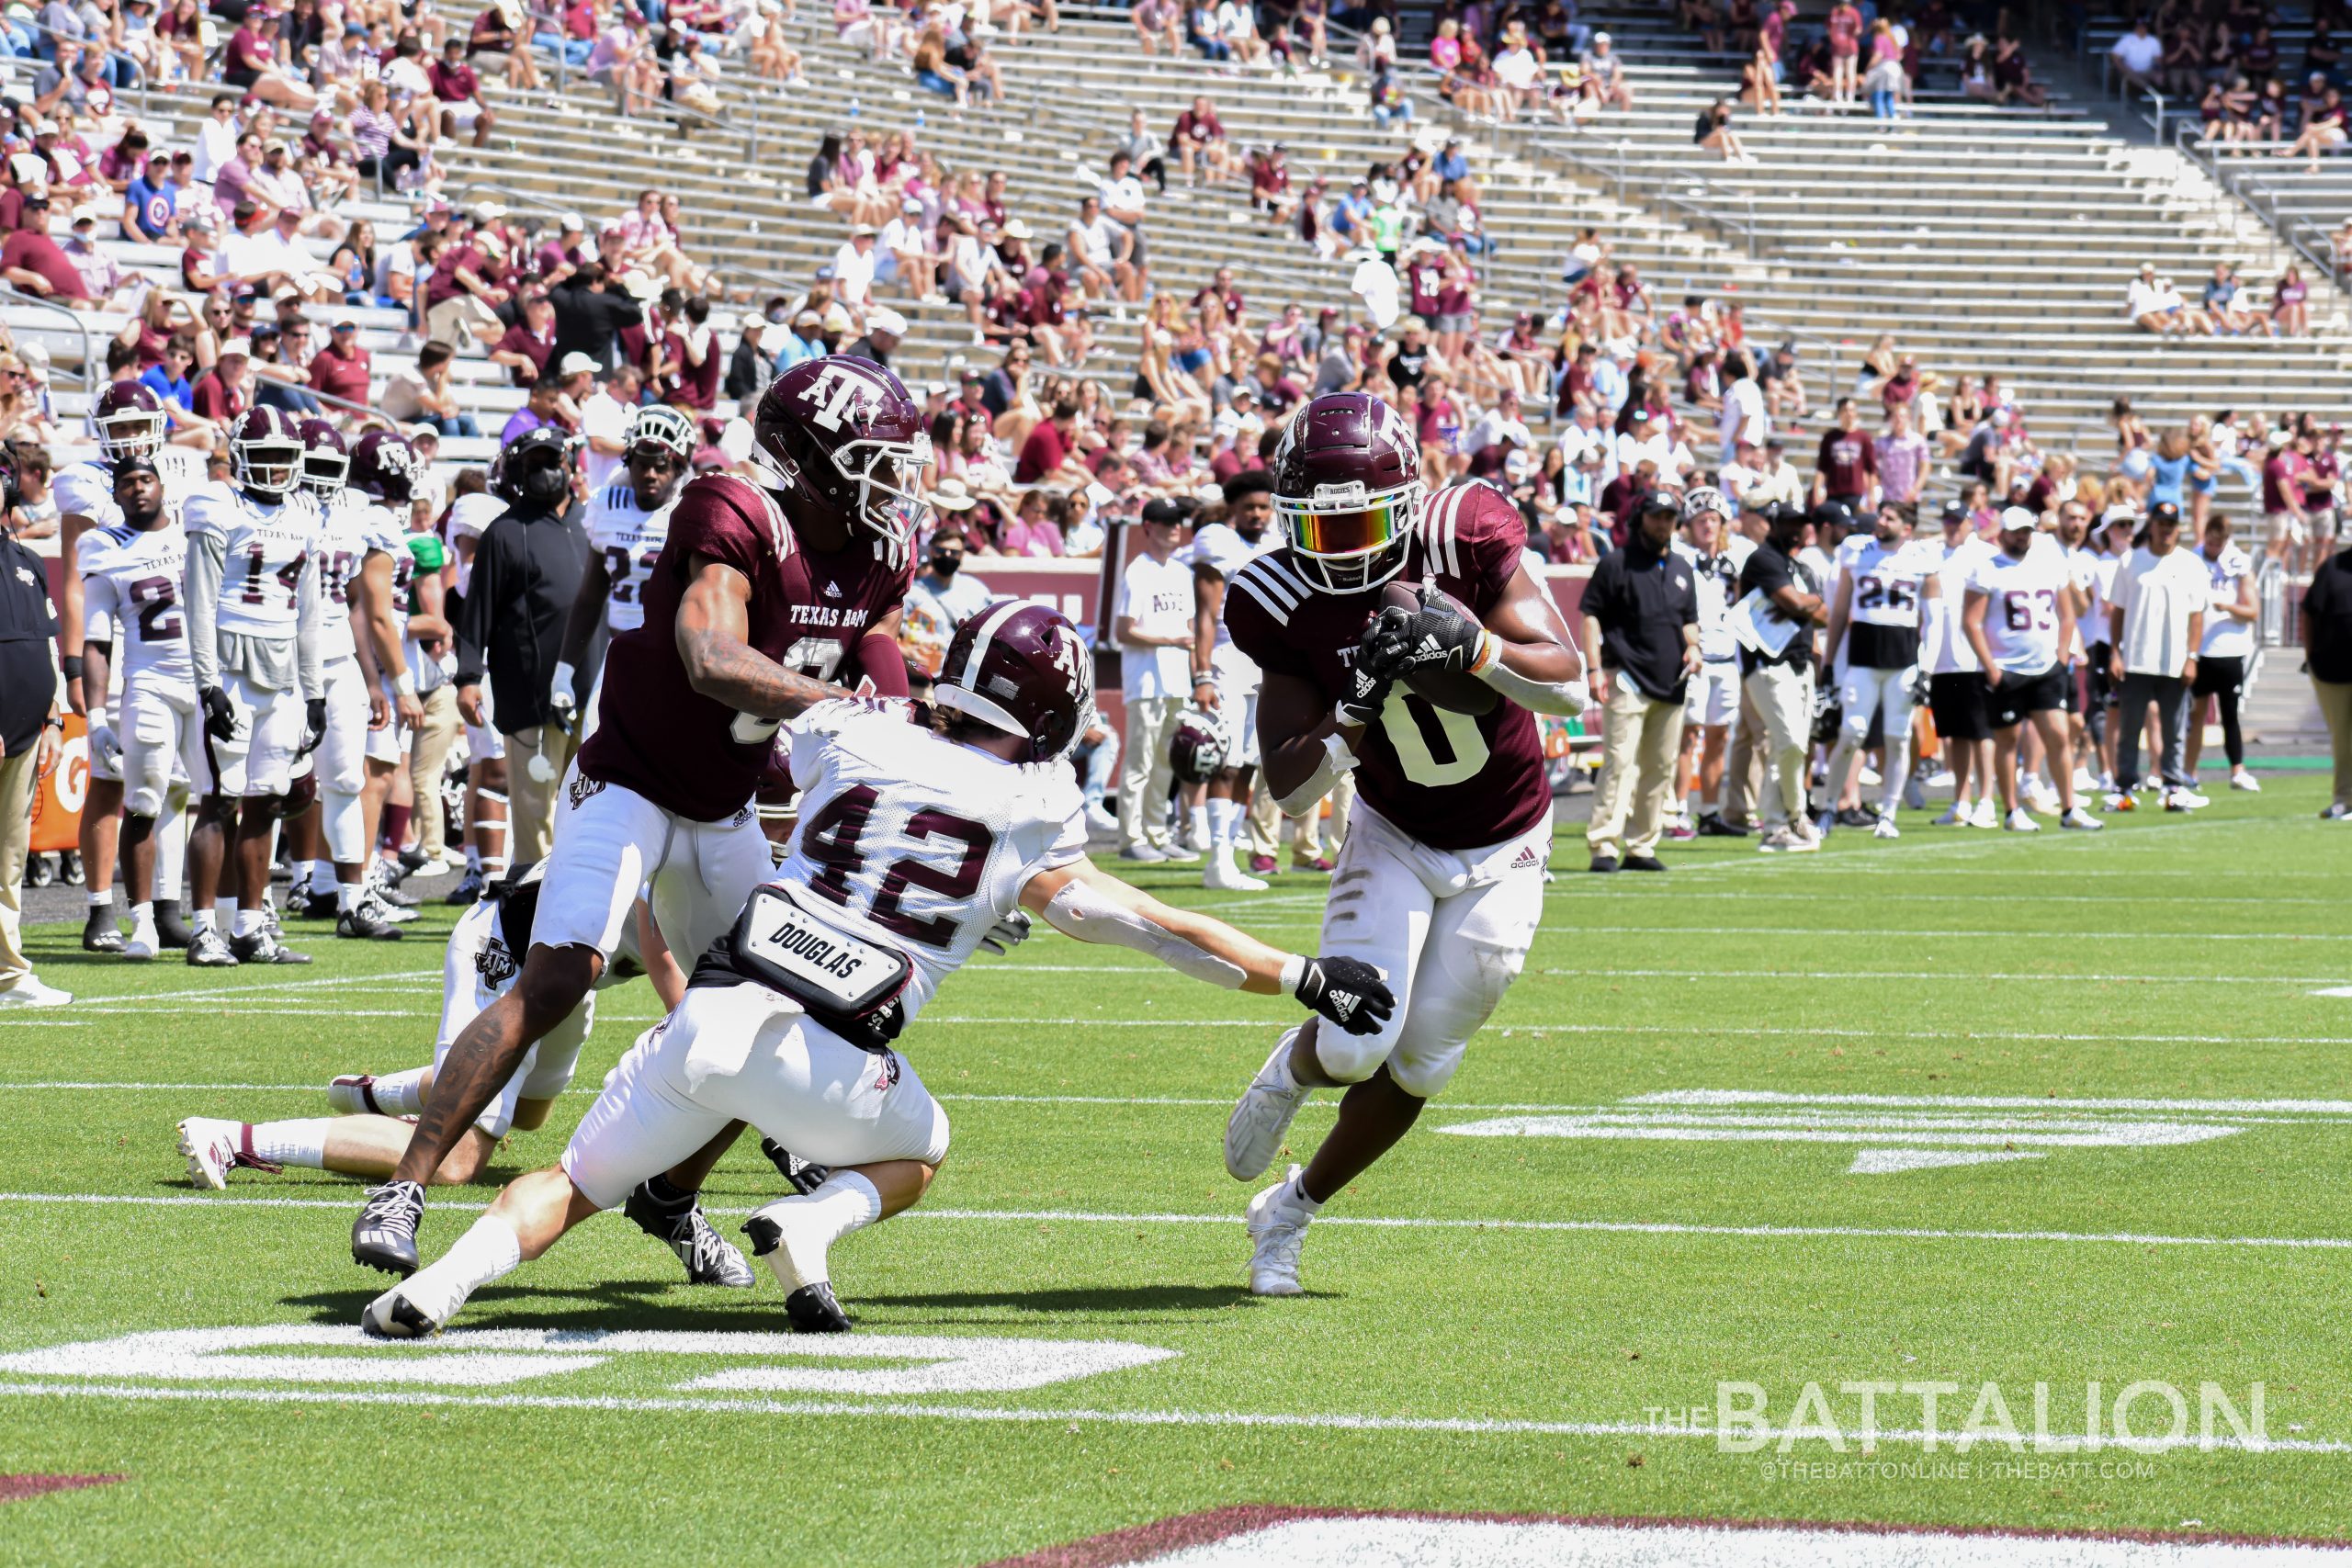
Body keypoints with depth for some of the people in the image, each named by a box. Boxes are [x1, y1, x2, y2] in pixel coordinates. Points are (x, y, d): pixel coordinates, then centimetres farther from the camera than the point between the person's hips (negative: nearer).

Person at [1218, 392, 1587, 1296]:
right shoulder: (1283, 605, -17)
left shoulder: (1465, 540, -21)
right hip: (1395, 838, 0)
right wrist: (1356, 708, -34)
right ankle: (1289, 1070, 20)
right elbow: (1289, 794, -17)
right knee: (1354, 1044, -18)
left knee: (1418, 1066, 1)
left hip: (1502, 853, 0)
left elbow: (1569, 686, -20)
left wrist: (1475, 645, -38)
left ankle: (1287, 1216, 22)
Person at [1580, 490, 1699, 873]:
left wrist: (1692, 648, 5)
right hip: (1628, 679, -7)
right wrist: (1594, 669, -14)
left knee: (1661, 769, 7)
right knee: (1621, 762, -15)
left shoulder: (1682, 569, 19)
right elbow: (1591, 616, -4)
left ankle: (1641, 847, 13)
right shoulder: (1616, 564, 0)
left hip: (1671, 683, 7)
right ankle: (1604, 847, -19)